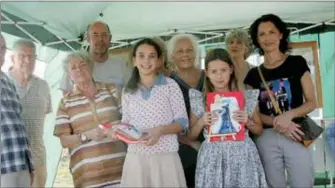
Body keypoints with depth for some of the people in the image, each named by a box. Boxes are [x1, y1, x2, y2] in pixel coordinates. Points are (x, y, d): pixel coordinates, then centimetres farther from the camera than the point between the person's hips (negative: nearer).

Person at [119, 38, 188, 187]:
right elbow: (126, 122, 14)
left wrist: (160, 130, -17)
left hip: (165, 156, -2)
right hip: (135, 157, 3)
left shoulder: (170, 85, -2)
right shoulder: (128, 91, 9)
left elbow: (183, 122, -3)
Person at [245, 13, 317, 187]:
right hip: (266, 139, 2)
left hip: (295, 137, -1)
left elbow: (311, 103, 3)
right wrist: (277, 123, -13)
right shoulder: (253, 75, 10)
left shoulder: (297, 63, 6)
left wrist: (289, 115, -16)